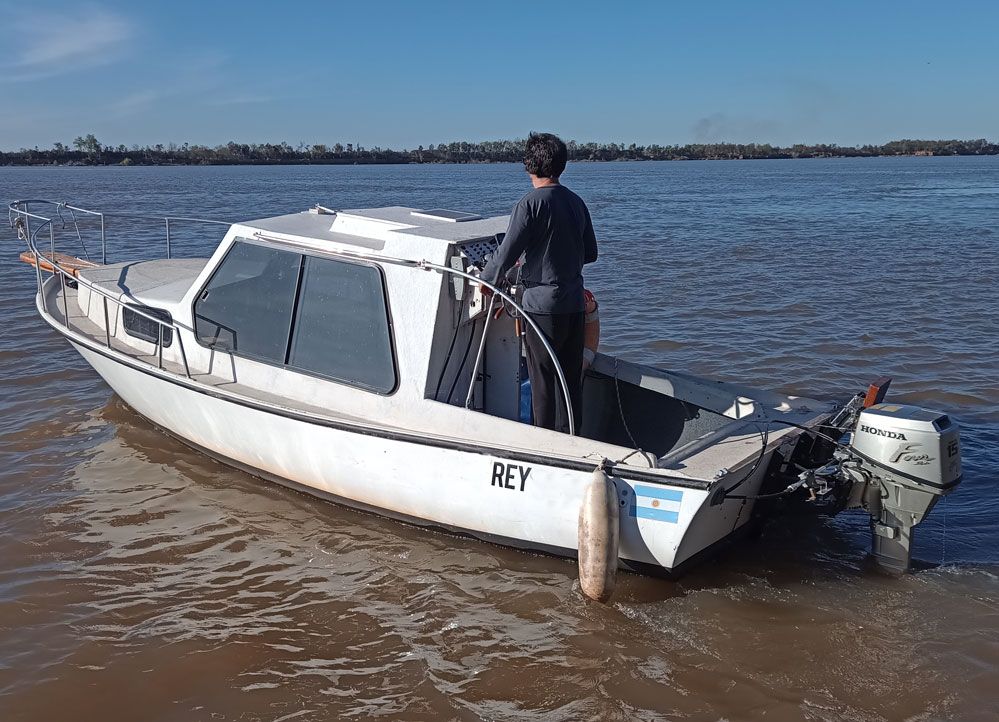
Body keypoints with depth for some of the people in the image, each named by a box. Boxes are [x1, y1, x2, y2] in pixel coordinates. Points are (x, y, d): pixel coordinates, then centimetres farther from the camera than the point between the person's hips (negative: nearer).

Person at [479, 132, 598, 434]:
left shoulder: (531, 204, -13)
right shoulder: (576, 202, 8)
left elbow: (507, 254, -16)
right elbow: (590, 253, 16)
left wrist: (486, 278, 2)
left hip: (542, 306, -6)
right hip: (575, 305, 6)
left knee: (543, 384, 2)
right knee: (571, 381, 13)